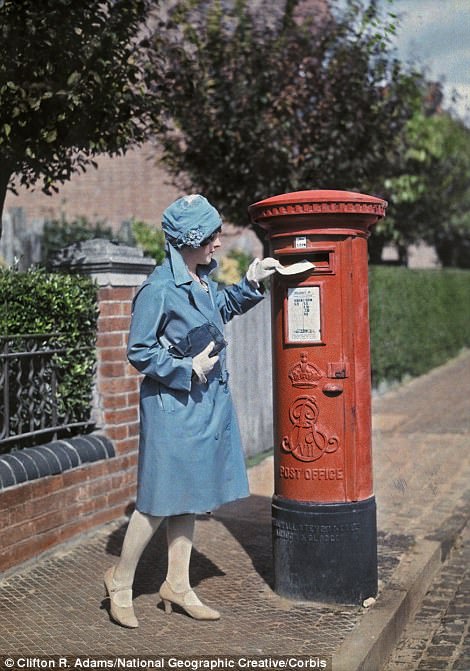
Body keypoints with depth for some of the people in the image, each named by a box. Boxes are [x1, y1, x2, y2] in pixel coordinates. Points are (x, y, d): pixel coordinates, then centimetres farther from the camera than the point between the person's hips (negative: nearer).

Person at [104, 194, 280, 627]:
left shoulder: (203, 279, 6)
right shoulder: (160, 289, -19)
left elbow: (223, 308, 26)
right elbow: (139, 353, -16)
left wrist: (252, 282, 13)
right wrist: (188, 369, -17)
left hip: (208, 403, 9)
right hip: (173, 406, -9)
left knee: (190, 496, 15)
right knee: (160, 499, 0)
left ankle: (178, 584, 27)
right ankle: (121, 580, 20)